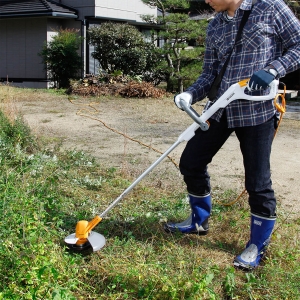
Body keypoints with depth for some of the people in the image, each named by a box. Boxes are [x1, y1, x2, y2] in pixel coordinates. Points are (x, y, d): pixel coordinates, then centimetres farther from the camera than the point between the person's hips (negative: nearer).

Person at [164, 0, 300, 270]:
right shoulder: (215, 26, 10)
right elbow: (210, 73, 10)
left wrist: (272, 70, -20)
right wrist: (190, 95, -8)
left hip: (258, 111, -6)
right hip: (220, 109, 6)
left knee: (258, 181, -1)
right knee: (191, 162, 11)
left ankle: (258, 246, 21)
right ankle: (199, 221, 35)